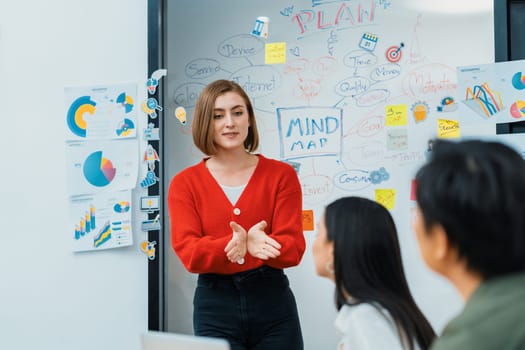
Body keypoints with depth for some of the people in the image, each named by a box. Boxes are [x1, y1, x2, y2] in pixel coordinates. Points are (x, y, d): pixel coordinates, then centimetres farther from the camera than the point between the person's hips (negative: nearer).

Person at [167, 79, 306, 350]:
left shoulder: (281, 175, 1)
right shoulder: (184, 183, 2)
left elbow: (293, 248, -7)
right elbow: (188, 252, -9)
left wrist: (254, 245, -29)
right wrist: (231, 246, -30)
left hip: (273, 304, 1)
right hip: (215, 306, 0)